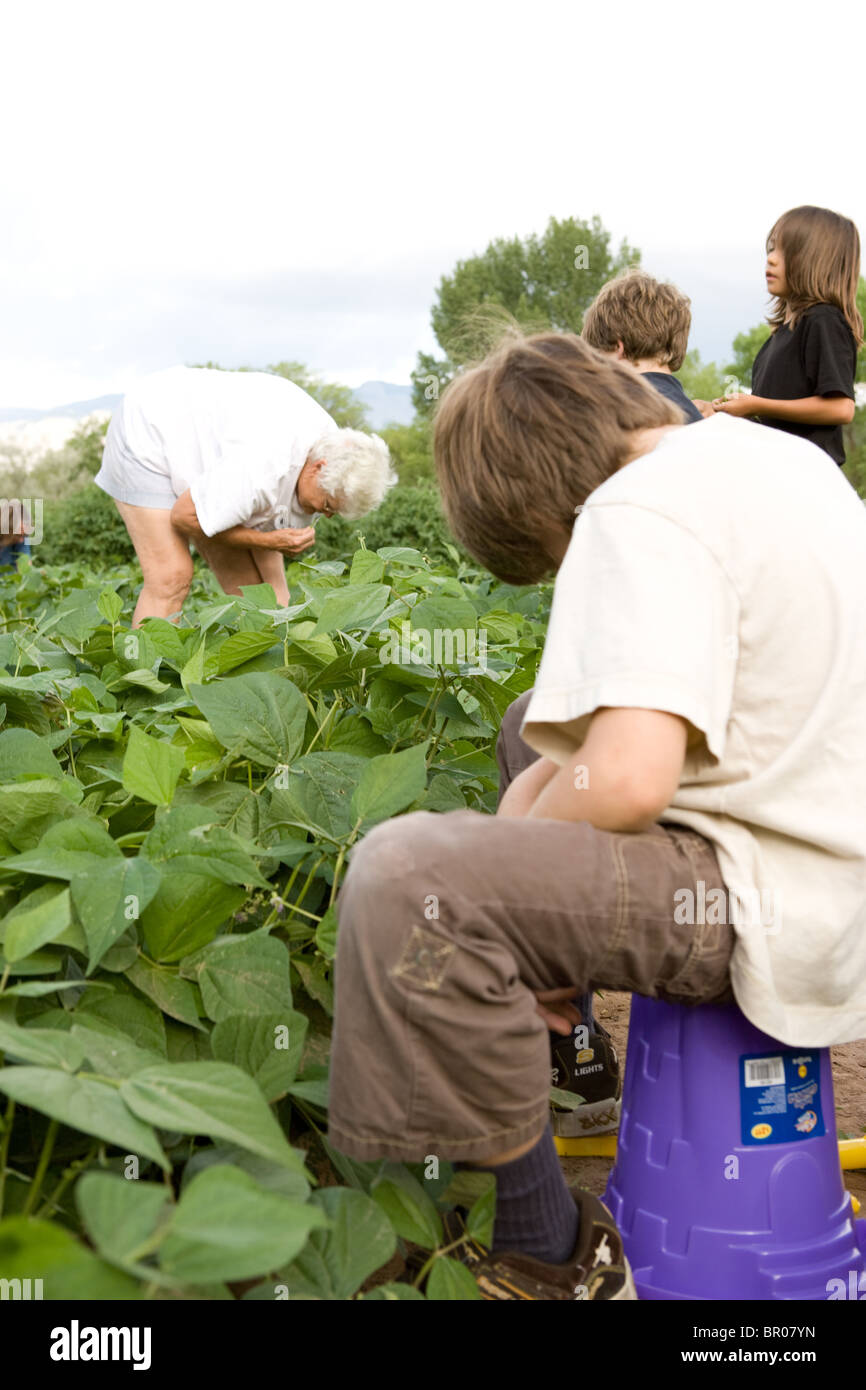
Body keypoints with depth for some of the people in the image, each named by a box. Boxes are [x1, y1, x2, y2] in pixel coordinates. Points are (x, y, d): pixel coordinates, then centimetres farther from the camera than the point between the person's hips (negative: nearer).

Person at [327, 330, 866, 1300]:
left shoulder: (640, 508, -18)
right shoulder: (767, 452, 12)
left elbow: (629, 780, -29)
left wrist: (511, 848, -8)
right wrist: (546, 779, 11)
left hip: (784, 911, -10)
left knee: (405, 875, -26)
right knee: (540, 722, 28)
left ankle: (553, 1256, -7)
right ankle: (562, 1034, 38)